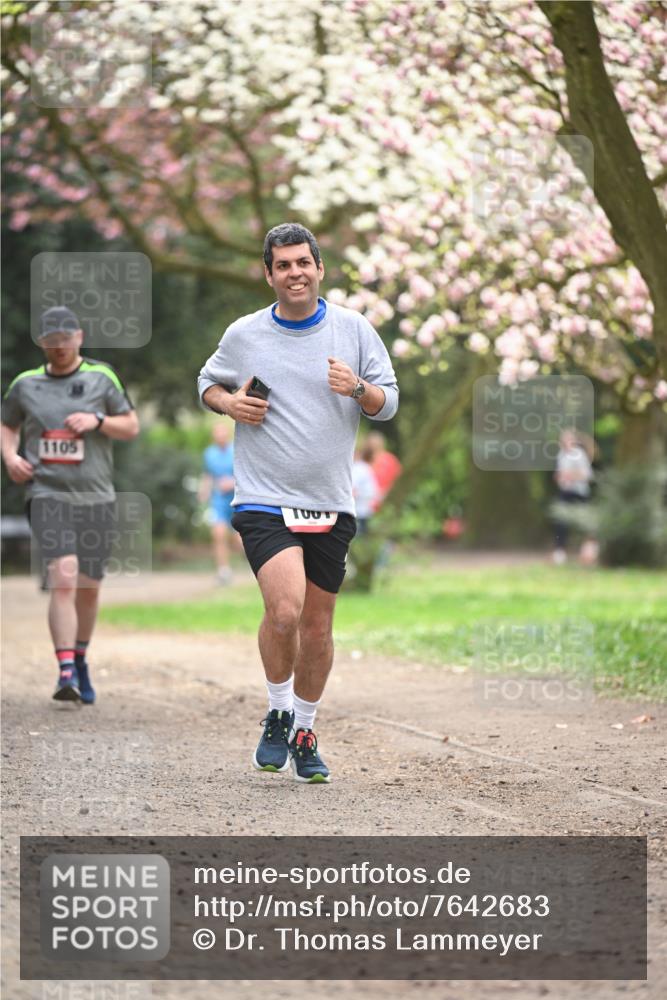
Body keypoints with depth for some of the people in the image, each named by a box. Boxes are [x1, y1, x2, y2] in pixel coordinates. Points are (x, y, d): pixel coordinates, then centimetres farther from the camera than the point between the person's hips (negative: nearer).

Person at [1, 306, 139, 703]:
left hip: (96, 496, 2)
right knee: (63, 579, -20)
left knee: (89, 588, 11)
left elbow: (132, 427, 8)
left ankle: (80, 659, 34)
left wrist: (98, 420, -10)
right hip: (48, 494, -2)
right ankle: (66, 672, -22)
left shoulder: (101, 378, 6)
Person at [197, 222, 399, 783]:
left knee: (318, 626, 8)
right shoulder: (243, 335, 2)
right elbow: (208, 382, 19)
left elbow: (389, 403, 8)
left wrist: (358, 389, -14)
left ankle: (304, 733, 27)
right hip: (264, 500, -2)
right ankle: (278, 713, 3)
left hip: (331, 505, 2)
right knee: (284, 610, -21)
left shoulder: (354, 329, 3)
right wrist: (229, 403, -3)